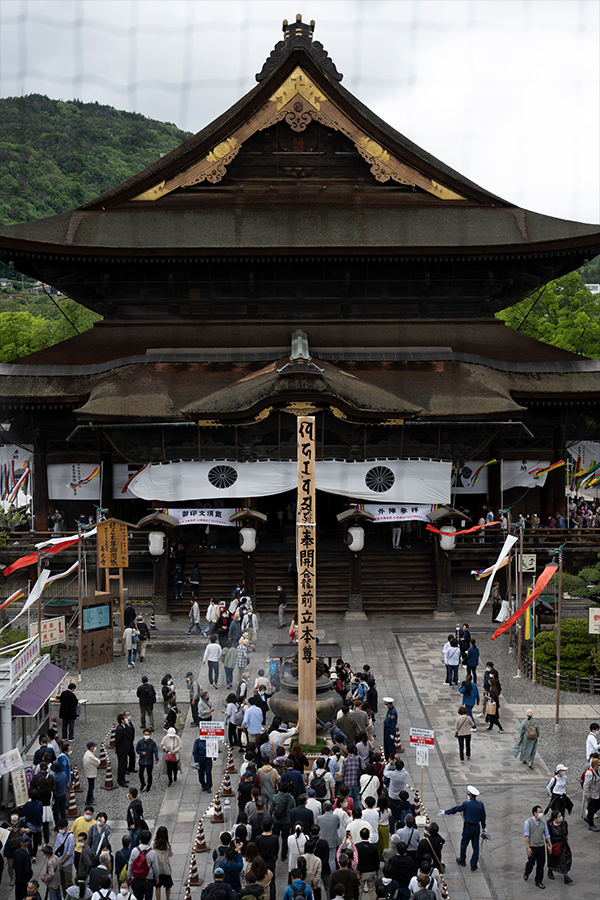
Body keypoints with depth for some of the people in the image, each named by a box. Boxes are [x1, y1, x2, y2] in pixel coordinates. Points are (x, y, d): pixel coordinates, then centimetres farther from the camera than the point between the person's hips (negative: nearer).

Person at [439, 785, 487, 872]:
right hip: (477, 828, 4)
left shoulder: (466, 804, -15)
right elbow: (483, 817, 5)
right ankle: (473, 865, 14)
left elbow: (455, 809, -3)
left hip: (468, 828, -4)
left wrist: (445, 812, 11)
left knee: (463, 845, 18)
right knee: (475, 847, 10)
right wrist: (483, 828, 17)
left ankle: (462, 860, 35)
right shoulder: (480, 804, -3)